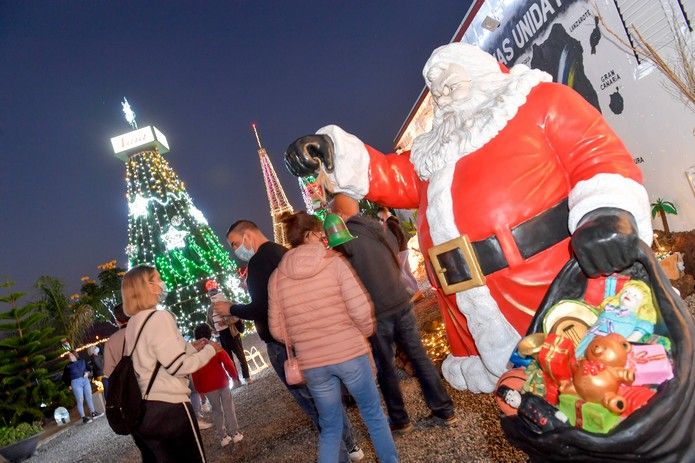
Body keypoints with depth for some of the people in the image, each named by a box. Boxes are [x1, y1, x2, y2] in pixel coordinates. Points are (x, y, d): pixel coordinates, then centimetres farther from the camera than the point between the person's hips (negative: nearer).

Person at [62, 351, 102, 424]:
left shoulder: (82, 361, 11)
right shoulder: (68, 366, 4)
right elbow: (64, 377, 10)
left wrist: (87, 372, 4)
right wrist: (69, 385, 2)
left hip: (85, 380, 3)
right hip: (76, 382, -3)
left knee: (89, 397, 7)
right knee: (80, 400, -5)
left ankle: (93, 413, 16)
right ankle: (83, 417, -3)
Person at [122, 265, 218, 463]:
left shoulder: (133, 323, 11)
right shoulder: (159, 317, -16)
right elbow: (179, 366, -18)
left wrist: (192, 348, 20)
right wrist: (209, 350, -4)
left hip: (141, 410, 9)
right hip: (168, 408, -8)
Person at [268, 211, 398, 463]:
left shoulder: (276, 276, 1)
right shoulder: (334, 261, -9)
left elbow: (277, 329, 3)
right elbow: (360, 309, -15)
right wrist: (366, 333, 5)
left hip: (312, 364, 3)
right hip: (351, 353, -3)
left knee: (329, 429, 20)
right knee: (374, 416, 19)